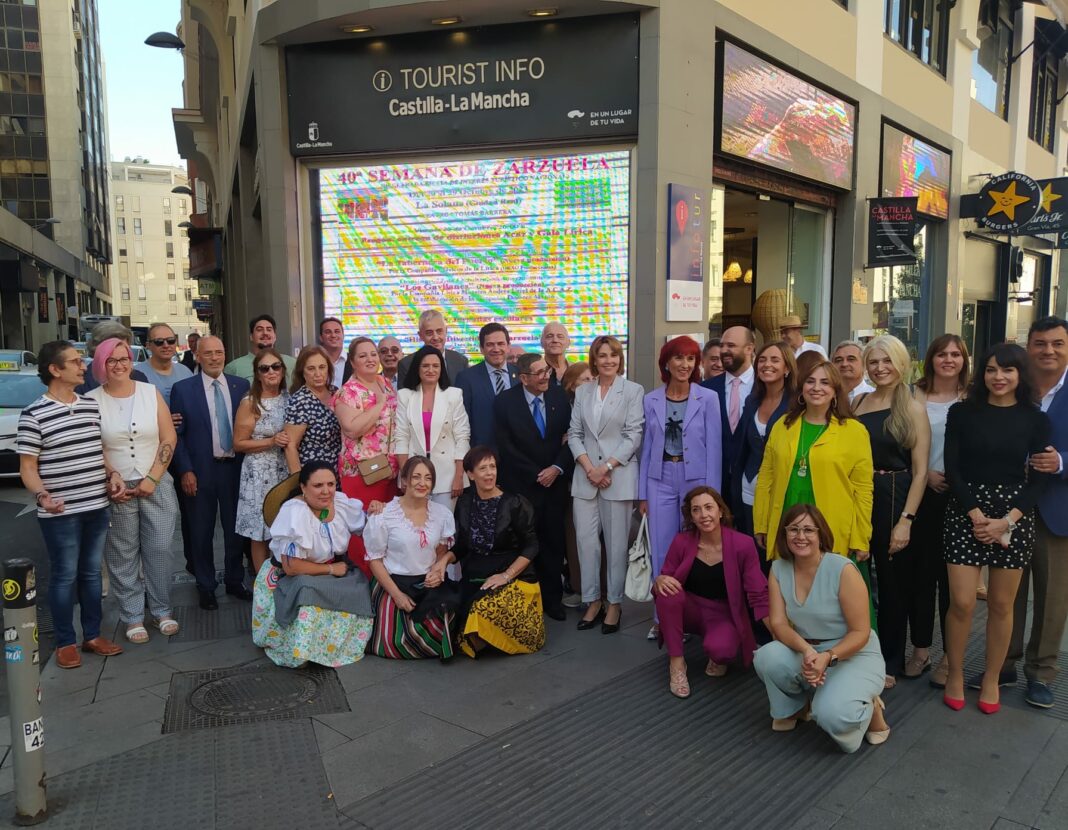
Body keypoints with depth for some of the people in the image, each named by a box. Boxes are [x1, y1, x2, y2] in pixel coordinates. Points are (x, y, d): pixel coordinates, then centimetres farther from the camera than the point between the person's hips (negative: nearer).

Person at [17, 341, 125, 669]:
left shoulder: (92, 405, 7)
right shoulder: (33, 415, -11)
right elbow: (27, 467, -9)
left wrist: (113, 474, 1)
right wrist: (41, 495, -26)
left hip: (97, 507, 6)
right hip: (60, 514, -5)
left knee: (92, 573, 15)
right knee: (64, 576, 6)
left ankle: (93, 635, 28)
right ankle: (65, 642, 21)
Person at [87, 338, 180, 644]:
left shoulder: (151, 392, 2)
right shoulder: (92, 400, -2)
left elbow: (169, 438, 1)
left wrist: (152, 479, -6)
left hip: (157, 485, 1)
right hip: (115, 489, -1)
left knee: (160, 549, 3)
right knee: (123, 556, 5)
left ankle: (161, 610, 18)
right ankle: (132, 617, 16)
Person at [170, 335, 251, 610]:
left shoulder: (241, 386, 4)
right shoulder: (182, 389, -3)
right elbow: (176, 434, -3)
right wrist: (185, 471, -8)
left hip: (235, 468, 2)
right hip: (200, 471, -2)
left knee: (235, 528, 12)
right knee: (202, 532, 8)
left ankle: (235, 581, 28)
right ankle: (206, 587, 23)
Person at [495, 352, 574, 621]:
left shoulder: (559, 396, 2)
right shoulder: (505, 402, -6)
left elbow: (570, 436, 2)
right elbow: (506, 447, -8)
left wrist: (557, 468, -11)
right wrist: (536, 474, -10)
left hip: (556, 482, 3)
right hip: (522, 485, -3)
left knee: (554, 542, 8)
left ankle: (552, 597, 21)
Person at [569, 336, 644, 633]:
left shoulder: (633, 391, 1)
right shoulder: (582, 392, 12)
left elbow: (633, 435, -5)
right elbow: (574, 433, 8)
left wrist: (607, 467, -12)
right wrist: (589, 467, -6)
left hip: (618, 475, -3)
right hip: (585, 476, 3)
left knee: (616, 541, 2)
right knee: (586, 539, 3)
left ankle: (614, 603, 14)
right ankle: (593, 601, 15)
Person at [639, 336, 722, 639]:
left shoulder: (708, 398, -3)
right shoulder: (651, 400, 4)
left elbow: (714, 448, -4)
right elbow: (646, 448, 7)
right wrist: (642, 493, 5)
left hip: (696, 480, -2)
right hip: (660, 481, 2)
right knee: (662, 551, 7)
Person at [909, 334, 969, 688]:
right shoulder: (915, 396, 4)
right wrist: (926, 473, -8)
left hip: (959, 496, -1)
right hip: (921, 493, 1)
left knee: (951, 576, 3)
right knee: (919, 572, 6)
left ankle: (950, 656, 16)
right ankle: (920, 648, 20)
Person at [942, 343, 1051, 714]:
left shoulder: (1036, 419, 3)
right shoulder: (962, 412, 1)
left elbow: (1038, 478, 1)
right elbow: (952, 468, -2)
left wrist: (1006, 521, -10)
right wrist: (976, 514, -11)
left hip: (1014, 515, 1)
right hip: (965, 511, -1)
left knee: (1001, 604, 7)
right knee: (962, 602, -5)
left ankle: (991, 680, 25)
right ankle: (955, 675, 16)